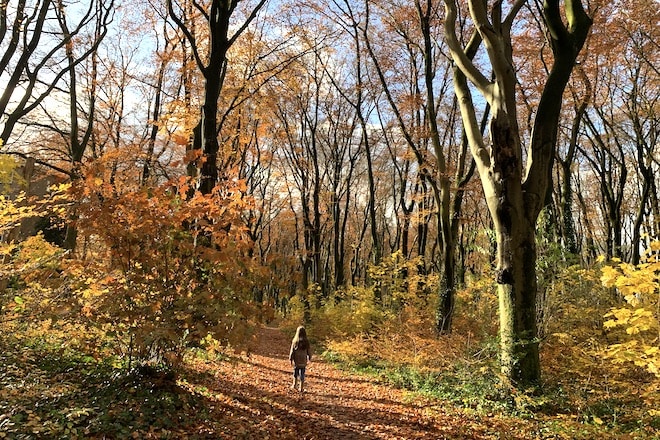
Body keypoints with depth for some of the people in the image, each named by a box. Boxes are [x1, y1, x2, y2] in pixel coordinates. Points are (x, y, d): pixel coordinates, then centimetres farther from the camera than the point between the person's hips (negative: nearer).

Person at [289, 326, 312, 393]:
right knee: (302, 374, 9)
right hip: (303, 361, 0)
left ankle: (294, 385, 30)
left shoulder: (295, 341, -11)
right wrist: (309, 358, 15)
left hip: (296, 360, 0)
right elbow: (309, 351, -2)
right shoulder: (306, 341, -10)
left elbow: (292, 351, -6)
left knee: (295, 372, 21)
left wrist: (291, 359, 4)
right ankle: (301, 388, 13)